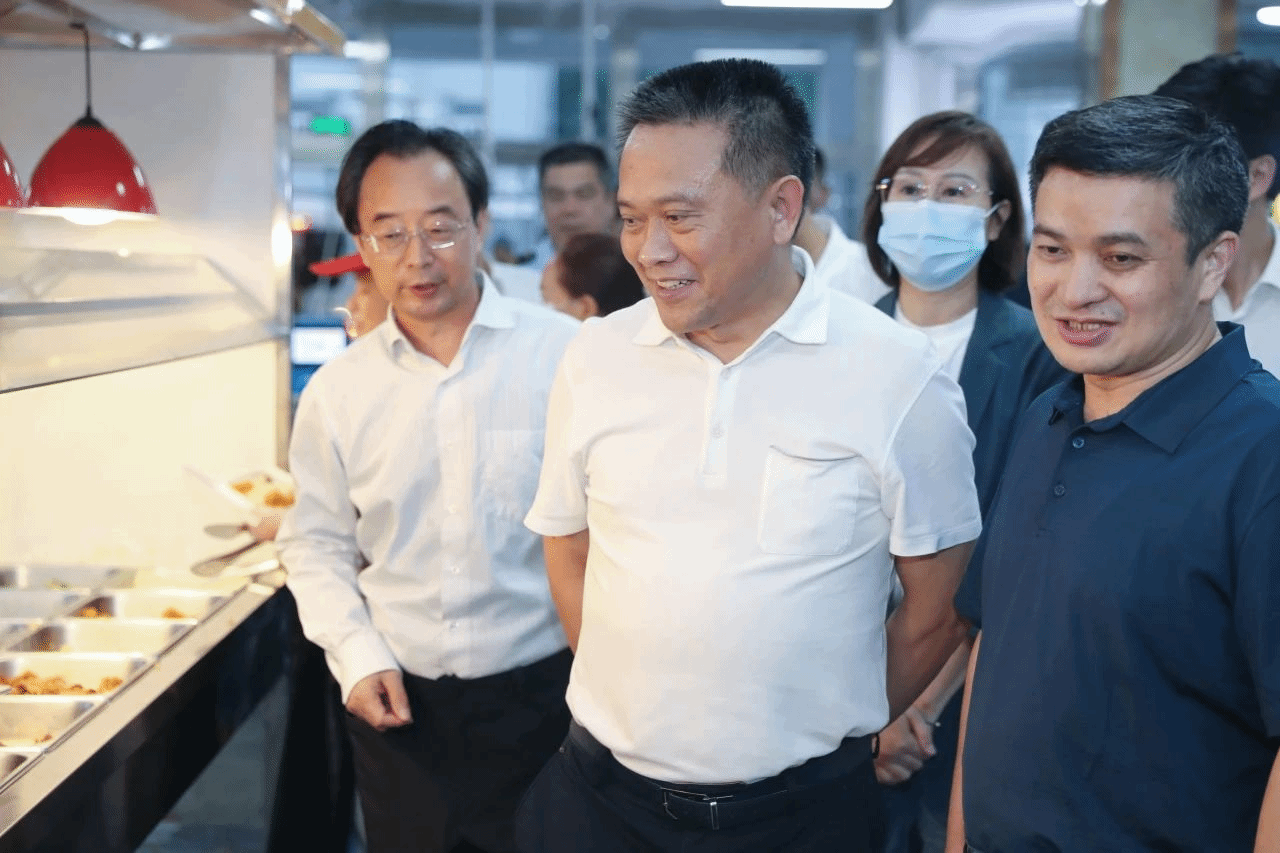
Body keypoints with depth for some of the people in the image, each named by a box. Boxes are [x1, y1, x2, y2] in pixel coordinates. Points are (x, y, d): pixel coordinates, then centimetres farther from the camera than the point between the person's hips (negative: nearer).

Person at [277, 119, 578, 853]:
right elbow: (316, 544, 11)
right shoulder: (337, 391, 1)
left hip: (543, 702, -3)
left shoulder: (568, 354, -10)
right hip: (399, 708, 3)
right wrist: (357, 654, -3)